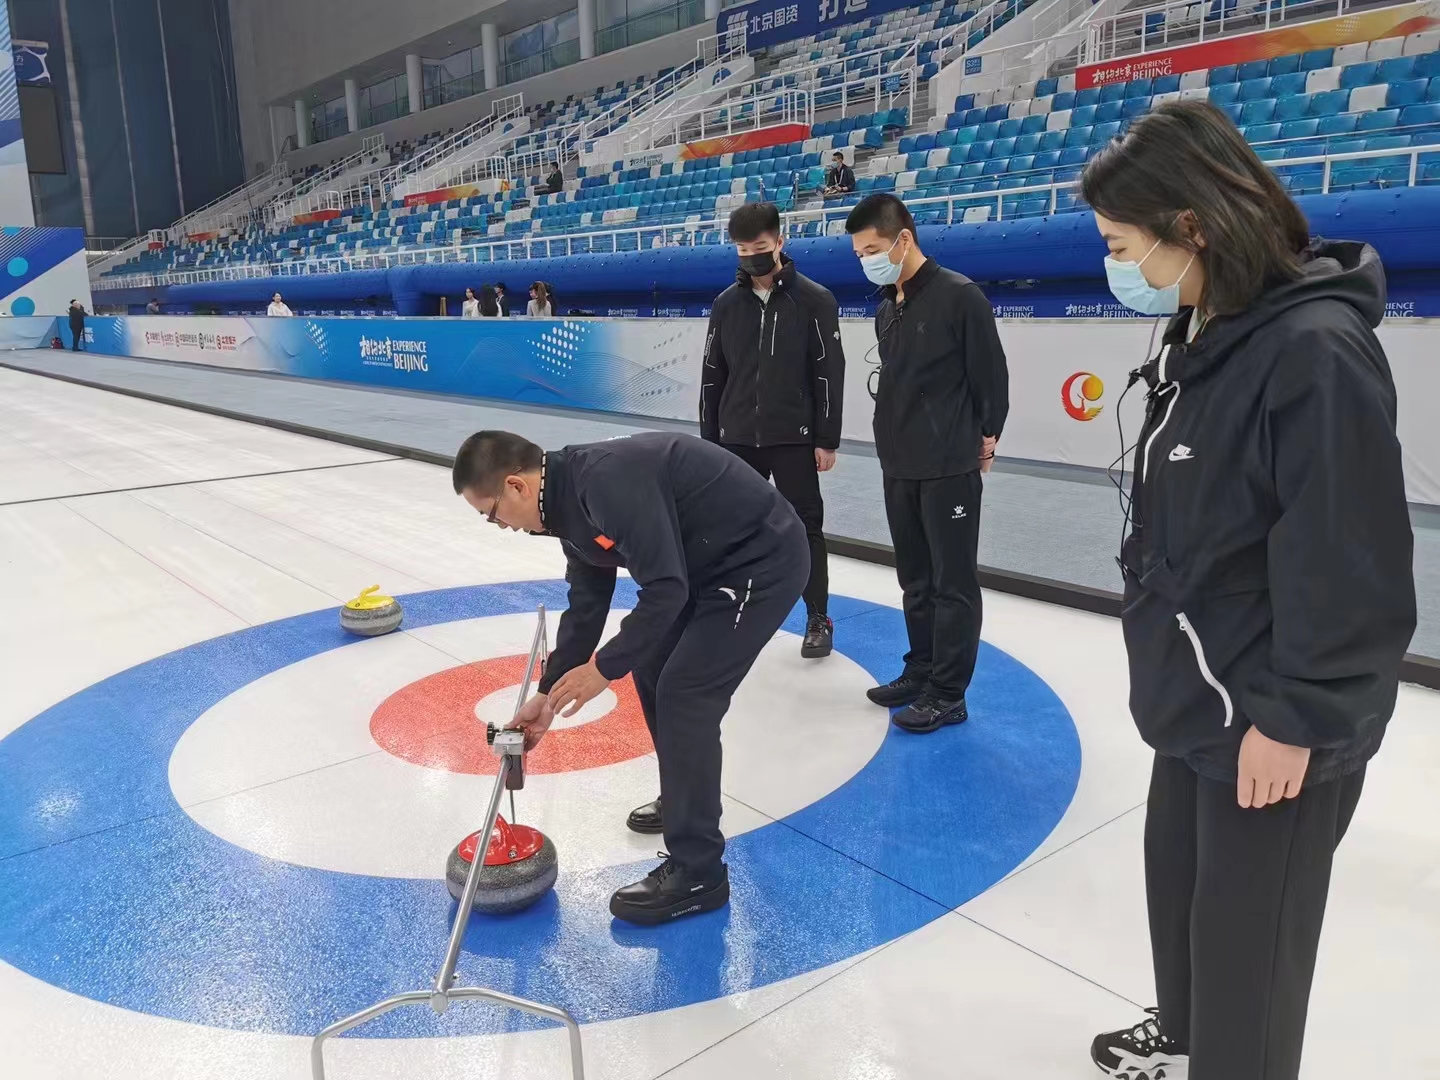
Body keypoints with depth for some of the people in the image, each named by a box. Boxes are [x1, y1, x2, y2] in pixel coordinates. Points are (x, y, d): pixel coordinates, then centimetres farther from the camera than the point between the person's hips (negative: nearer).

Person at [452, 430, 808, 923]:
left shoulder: (607, 479, -27)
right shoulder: (573, 498, 5)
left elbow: (665, 590, -28)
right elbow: (586, 605, 14)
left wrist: (604, 668, -16)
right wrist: (549, 695, 15)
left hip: (763, 559, -10)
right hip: (713, 564, 10)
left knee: (684, 694, -11)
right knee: (652, 670, 17)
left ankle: (697, 874, -1)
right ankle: (686, 798, 36)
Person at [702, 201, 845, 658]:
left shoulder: (814, 300, -5)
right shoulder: (727, 303, 5)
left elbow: (829, 374, -6)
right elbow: (712, 374, 9)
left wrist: (826, 440, -9)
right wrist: (708, 437, 8)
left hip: (793, 438, -3)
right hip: (737, 438, 4)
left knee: (804, 527, 4)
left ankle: (819, 619, 16)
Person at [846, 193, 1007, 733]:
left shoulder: (959, 295, -12)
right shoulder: (886, 307, 11)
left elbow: (992, 374, -9)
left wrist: (985, 435, -3)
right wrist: (894, 441, 11)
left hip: (950, 467, -8)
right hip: (899, 467, 8)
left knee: (952, 583, 1)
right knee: (915, 579, 16)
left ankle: (947, 694, 9)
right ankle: (921, 671, 29)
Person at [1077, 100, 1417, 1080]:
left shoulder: (1316, 345, -24)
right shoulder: (1205, 332, 5)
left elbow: (1348, 566, -24)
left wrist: (1298, 718, -19)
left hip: (1274, 718, -9)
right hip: (1198, 690, 9)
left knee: (1247, 929, 9)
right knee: (1178, 874, 26)